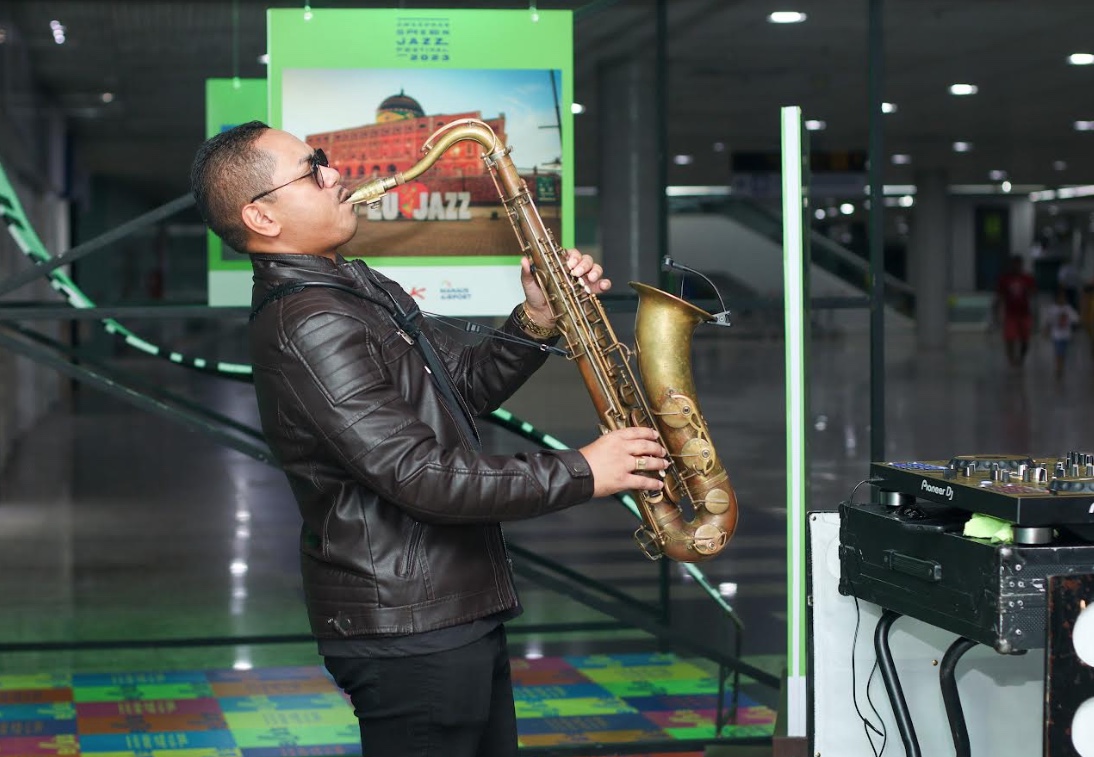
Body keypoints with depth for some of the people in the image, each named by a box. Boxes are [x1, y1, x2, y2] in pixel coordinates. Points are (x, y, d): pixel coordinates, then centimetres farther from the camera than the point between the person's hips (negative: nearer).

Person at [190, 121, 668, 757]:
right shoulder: (305, 327, -21)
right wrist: (580, 473, -17)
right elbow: (421, 476, -25)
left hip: (462, 609, 10)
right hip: (410, 631, -10)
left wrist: (538, 321, -3)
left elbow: (466, 384, 16)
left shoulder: (359, 288, 13)